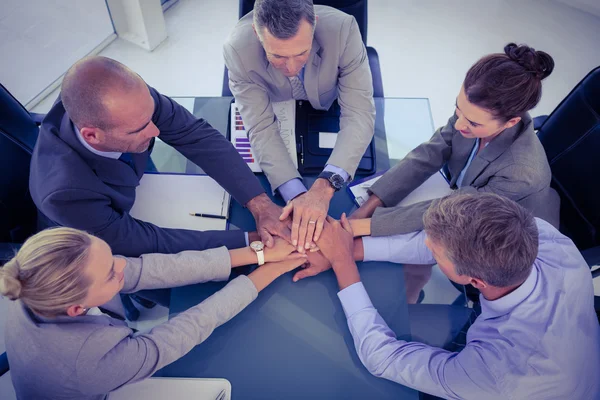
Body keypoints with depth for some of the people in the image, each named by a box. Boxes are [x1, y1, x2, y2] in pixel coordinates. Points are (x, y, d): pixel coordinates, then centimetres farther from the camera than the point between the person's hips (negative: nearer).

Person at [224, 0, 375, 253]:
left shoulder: (342, 29, -37)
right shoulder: (238, 50, -36)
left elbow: (359, 114, -40)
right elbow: (261, 128, -34)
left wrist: (324, 187, -54)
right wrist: (296, 194, -48)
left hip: (329, 108, 1)